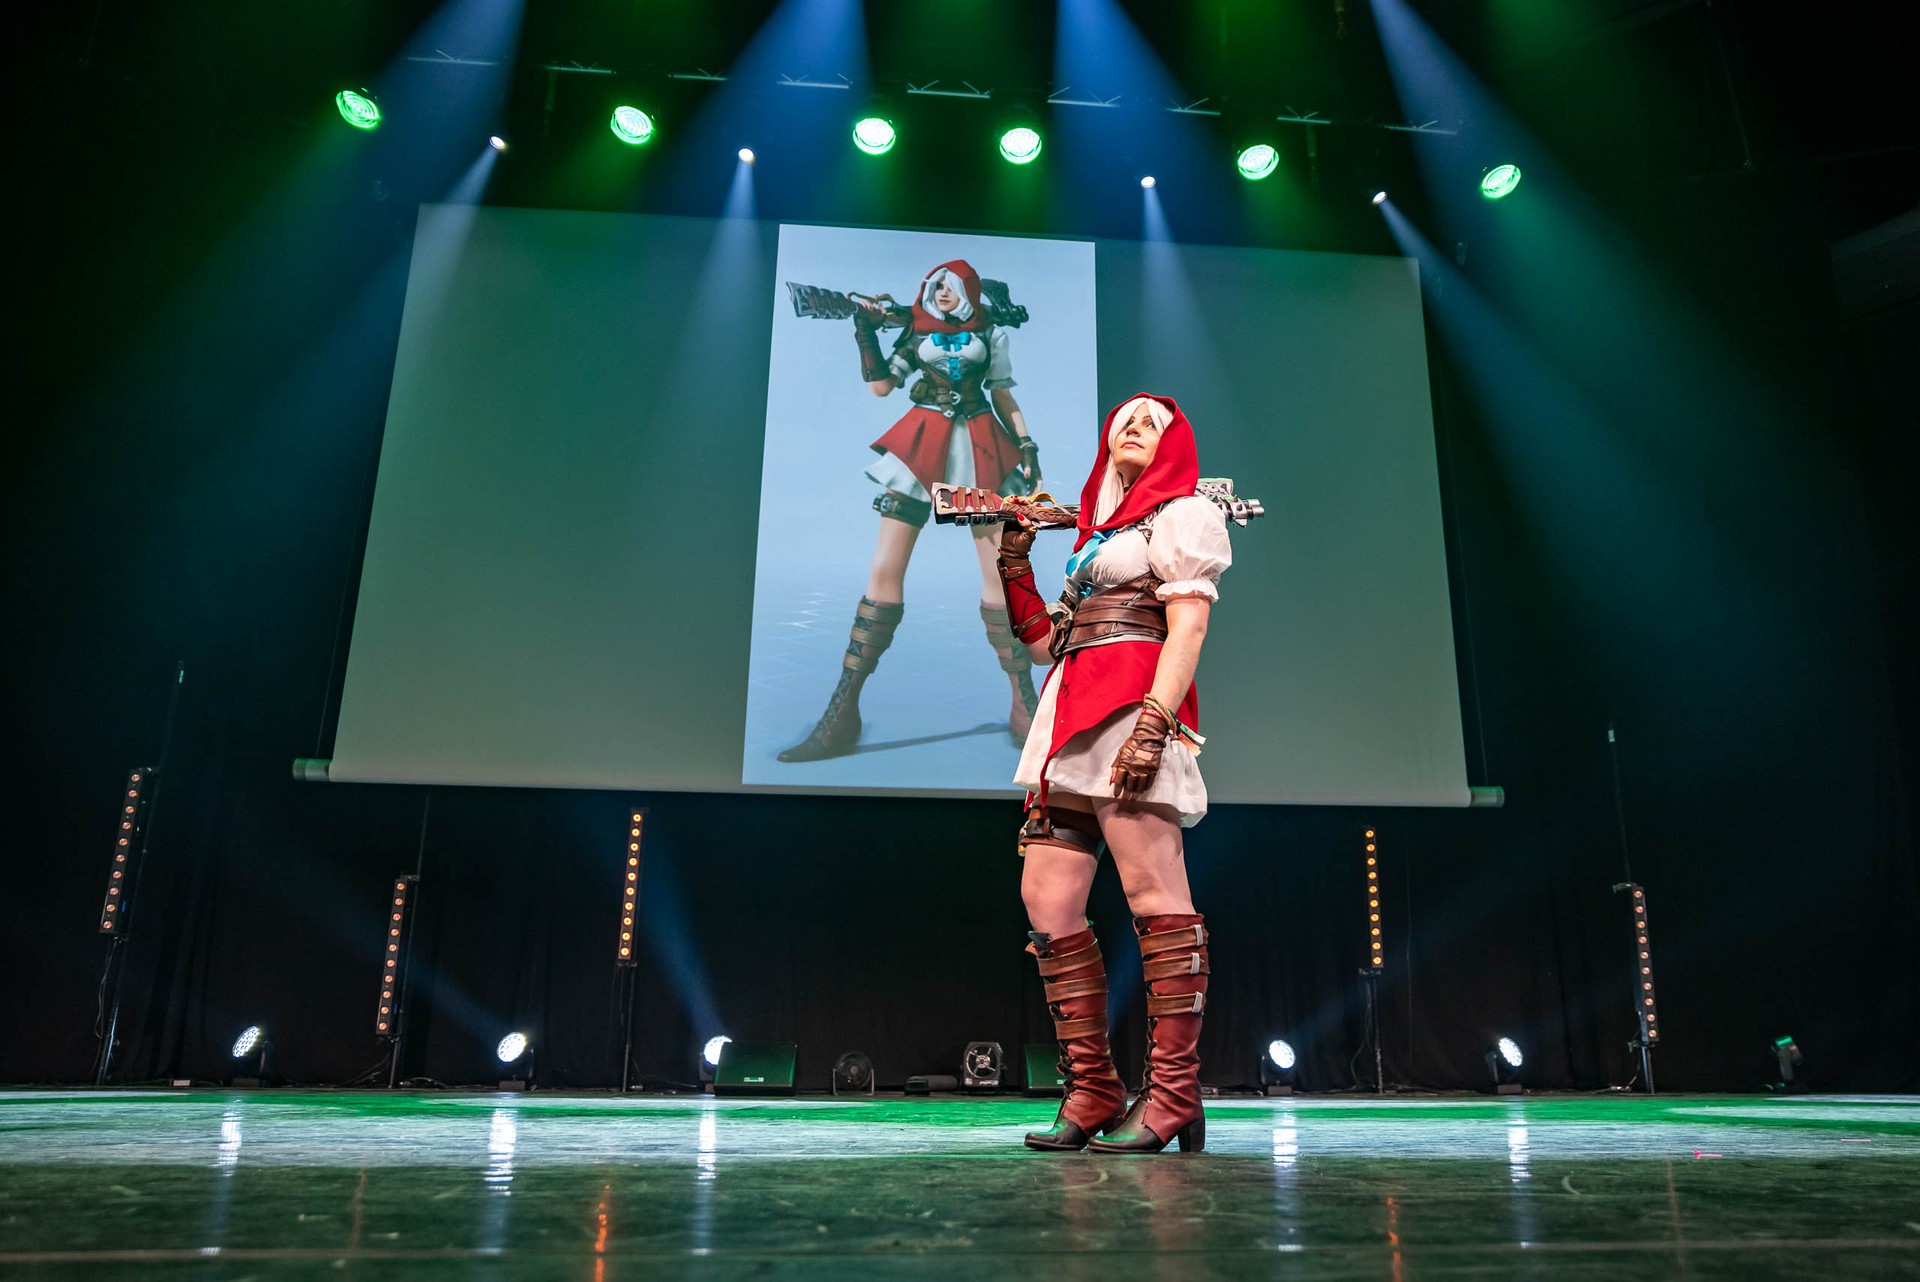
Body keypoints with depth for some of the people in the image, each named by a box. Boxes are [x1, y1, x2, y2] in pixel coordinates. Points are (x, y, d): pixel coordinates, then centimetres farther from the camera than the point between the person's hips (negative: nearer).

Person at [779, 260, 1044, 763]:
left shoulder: (989, 335, 13)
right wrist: (866, 331, -2)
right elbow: (881, 384, 6)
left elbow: (1004, 397, 14)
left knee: (1000, 572, -5)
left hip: (980, 449, 0)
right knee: (884, 571, -9)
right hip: (919, 446, 0)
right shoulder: (916, 333, 14)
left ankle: (1025, 707, 5)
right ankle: (842, 715, -8)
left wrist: (1027, 448, 3)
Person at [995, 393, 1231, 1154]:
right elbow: (1047, 642, 25)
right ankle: (1091, 1092, 5)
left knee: (1155, 902, -11)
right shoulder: (1095, 531, 29)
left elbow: (1188, 628, -7)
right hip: (1070, 720, 8)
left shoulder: (1181, 514, 9)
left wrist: (1153, 724, -20)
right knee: (1047, 902, 0)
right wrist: (1014, 562, 19)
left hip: (1135, 711, -8)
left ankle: (1173, 1092, -6)